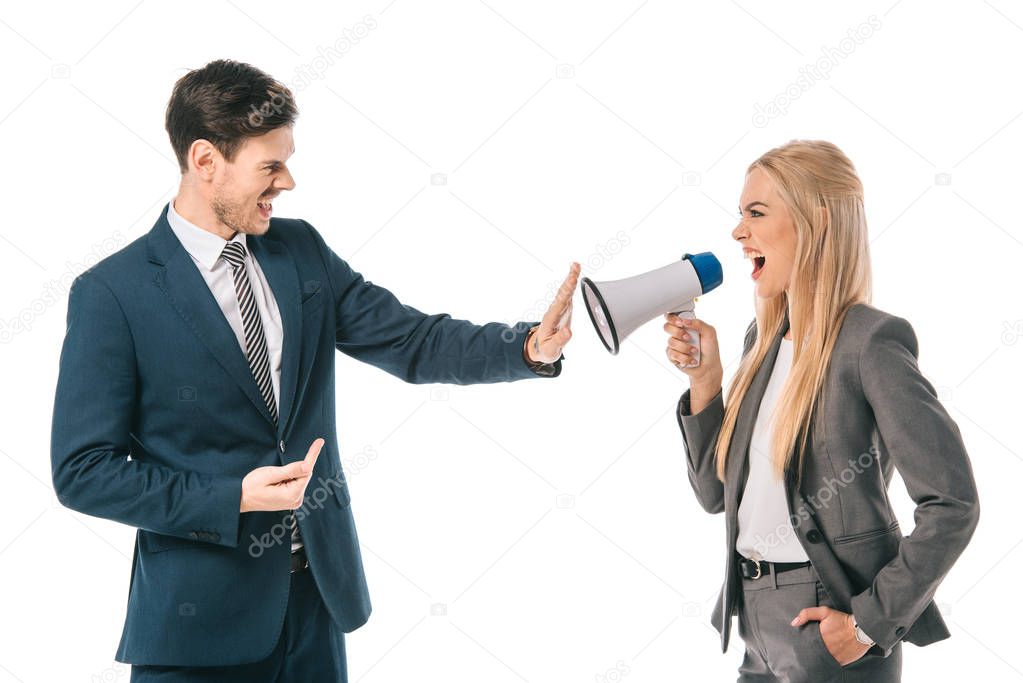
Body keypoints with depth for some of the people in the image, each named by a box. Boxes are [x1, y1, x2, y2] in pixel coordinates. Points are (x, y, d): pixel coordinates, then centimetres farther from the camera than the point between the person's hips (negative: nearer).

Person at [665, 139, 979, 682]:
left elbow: (952, 504, -18)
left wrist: (870, 622, -16)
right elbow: (717, 493, 10)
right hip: (757, 619, 7)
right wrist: (704, 380, -2)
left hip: (827, 633, -7)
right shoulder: (764, 339, 8)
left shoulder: (869, 341, -14)